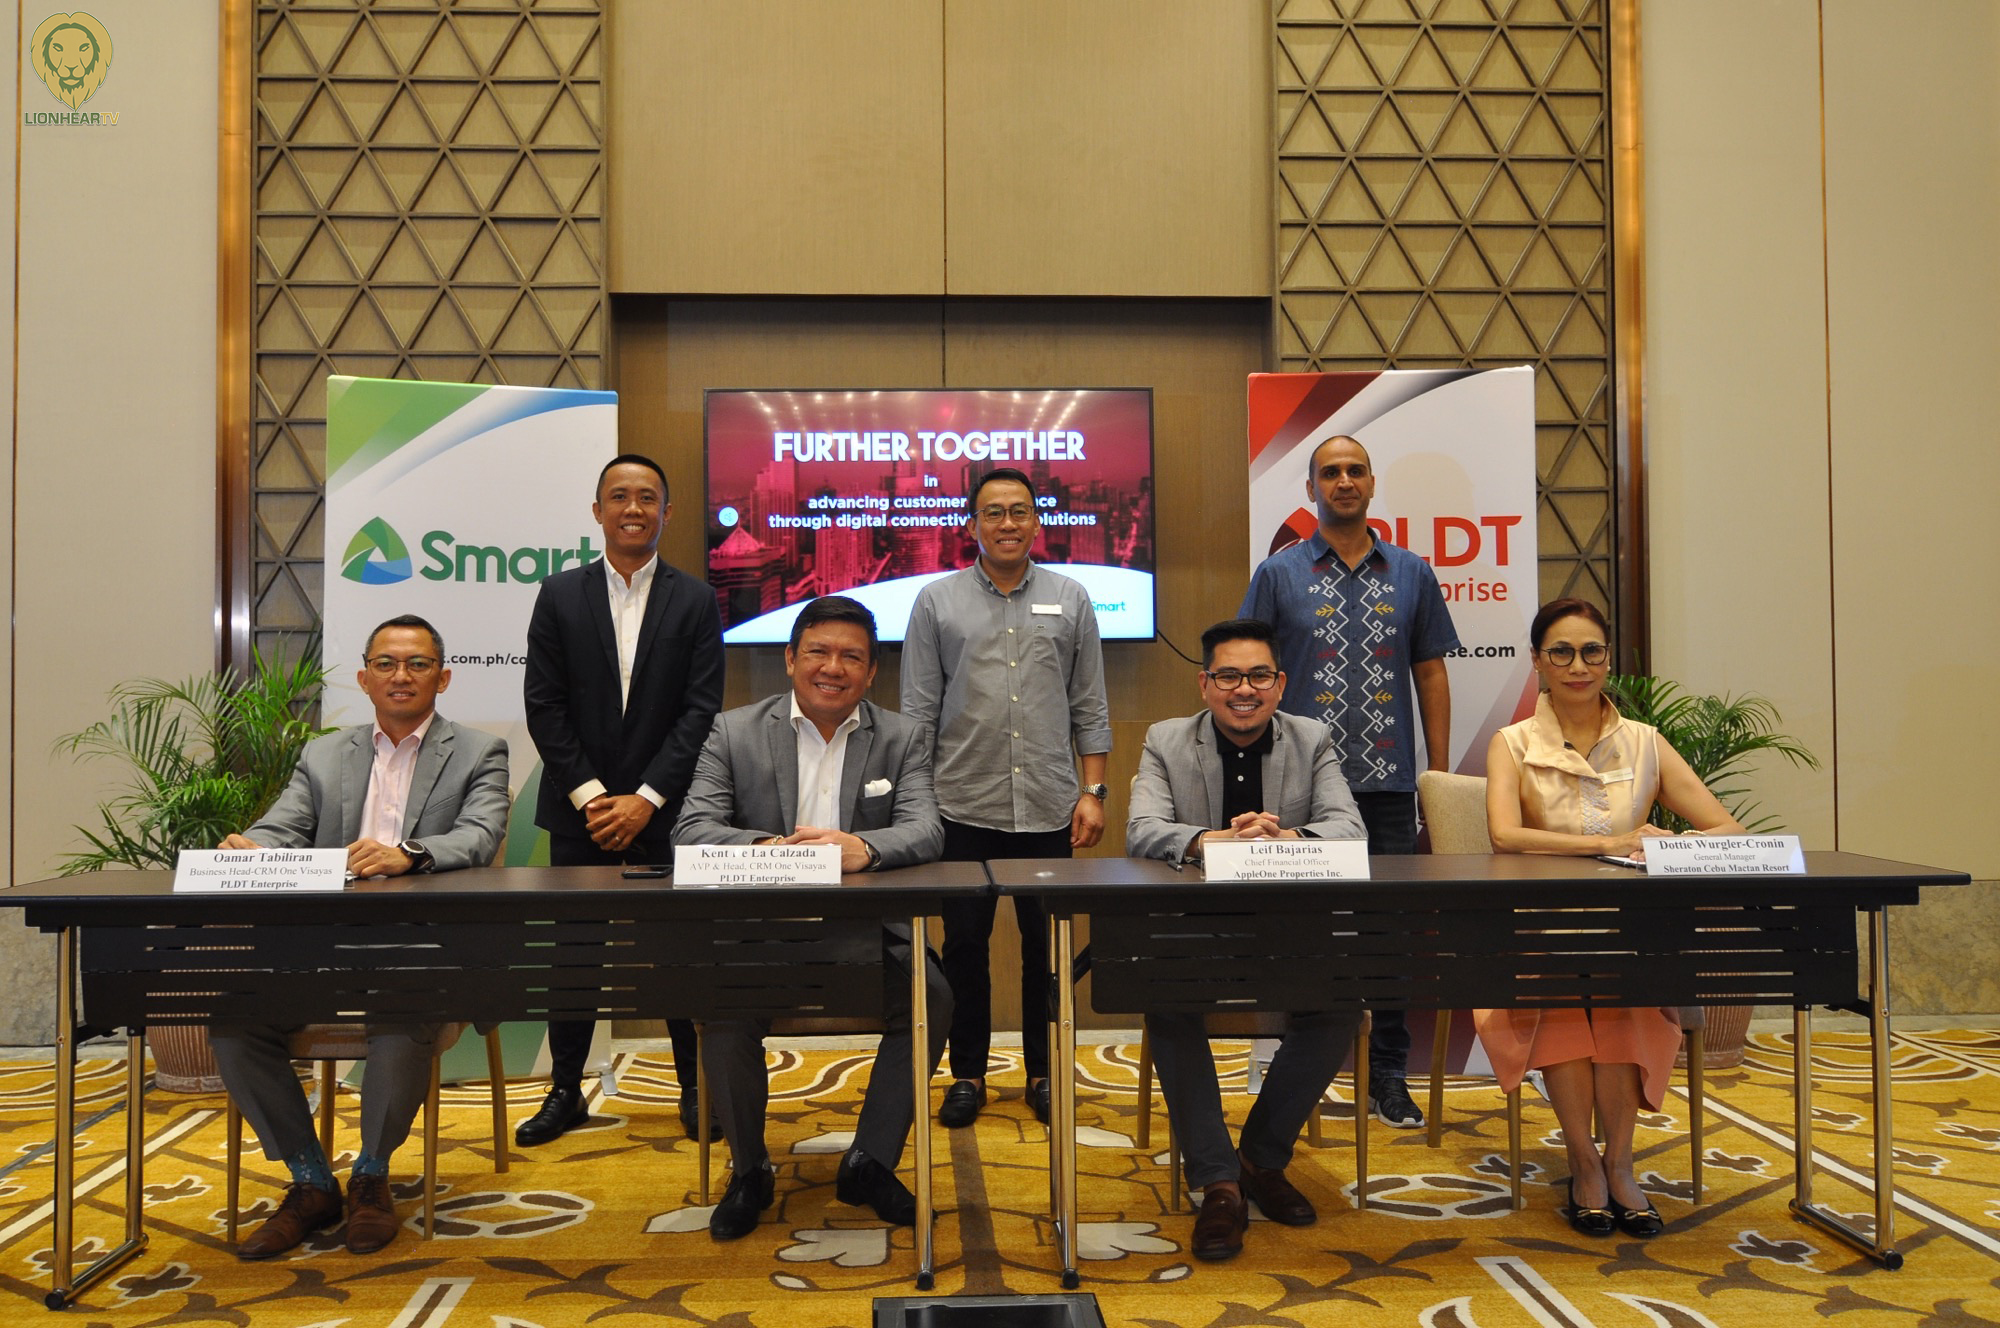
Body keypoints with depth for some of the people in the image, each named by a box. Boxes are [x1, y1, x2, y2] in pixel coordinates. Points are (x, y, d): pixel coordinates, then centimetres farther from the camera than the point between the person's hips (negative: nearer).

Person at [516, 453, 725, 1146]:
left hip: (665, 808, -1)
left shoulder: (695, 600, 2)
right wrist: (590, 795, -8)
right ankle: (565, 1091, 20)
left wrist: (646, 798, -12)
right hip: (579, 807, 1)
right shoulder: (560, 595, 5)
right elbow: (543, 705, 0)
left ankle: (695, 1087, 17)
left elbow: (702, 708, -5)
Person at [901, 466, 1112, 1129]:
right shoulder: (937, 602, 4)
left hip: (1049, 810, 1)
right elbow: (920, 710, 4)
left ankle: (1044, 1072, 23)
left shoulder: (1070, 600, 7)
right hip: (964, 808, -1)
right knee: (965, 944, 7)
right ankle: (968, 1073, 21)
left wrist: (1093, 790, 1)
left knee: (1046, 945, 8)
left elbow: (1090, 707, 8)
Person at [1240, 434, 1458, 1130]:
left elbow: (1431, 674, 12)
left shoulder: (1411, 573, 10)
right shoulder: (1279, 573, 4)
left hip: (1390, 784, 2)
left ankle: (1388, 1077, 17)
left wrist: (1440, 776, 6)